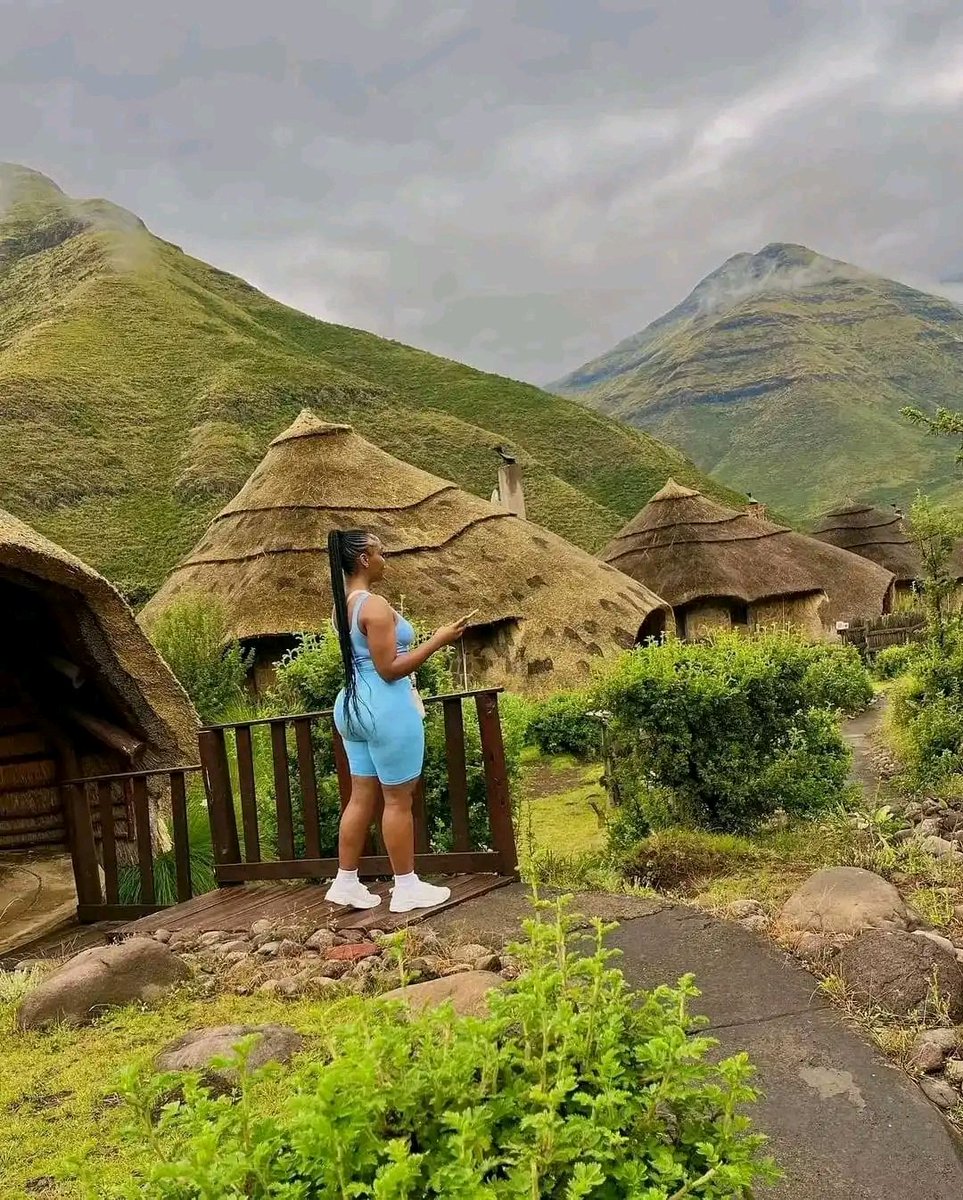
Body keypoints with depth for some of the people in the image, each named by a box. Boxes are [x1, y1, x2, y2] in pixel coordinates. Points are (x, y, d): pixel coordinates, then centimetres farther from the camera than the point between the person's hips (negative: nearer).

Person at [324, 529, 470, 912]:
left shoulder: (342, 606, 10)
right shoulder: (375, 605, -19)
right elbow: (389, 669, -20)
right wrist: (437, 640, -17)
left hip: (353, 707, 9)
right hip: (386, 710, -9)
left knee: (362, 796, 14)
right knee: (398, 799, 1)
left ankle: (345, 883, 20)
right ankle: (406, 887, 11)